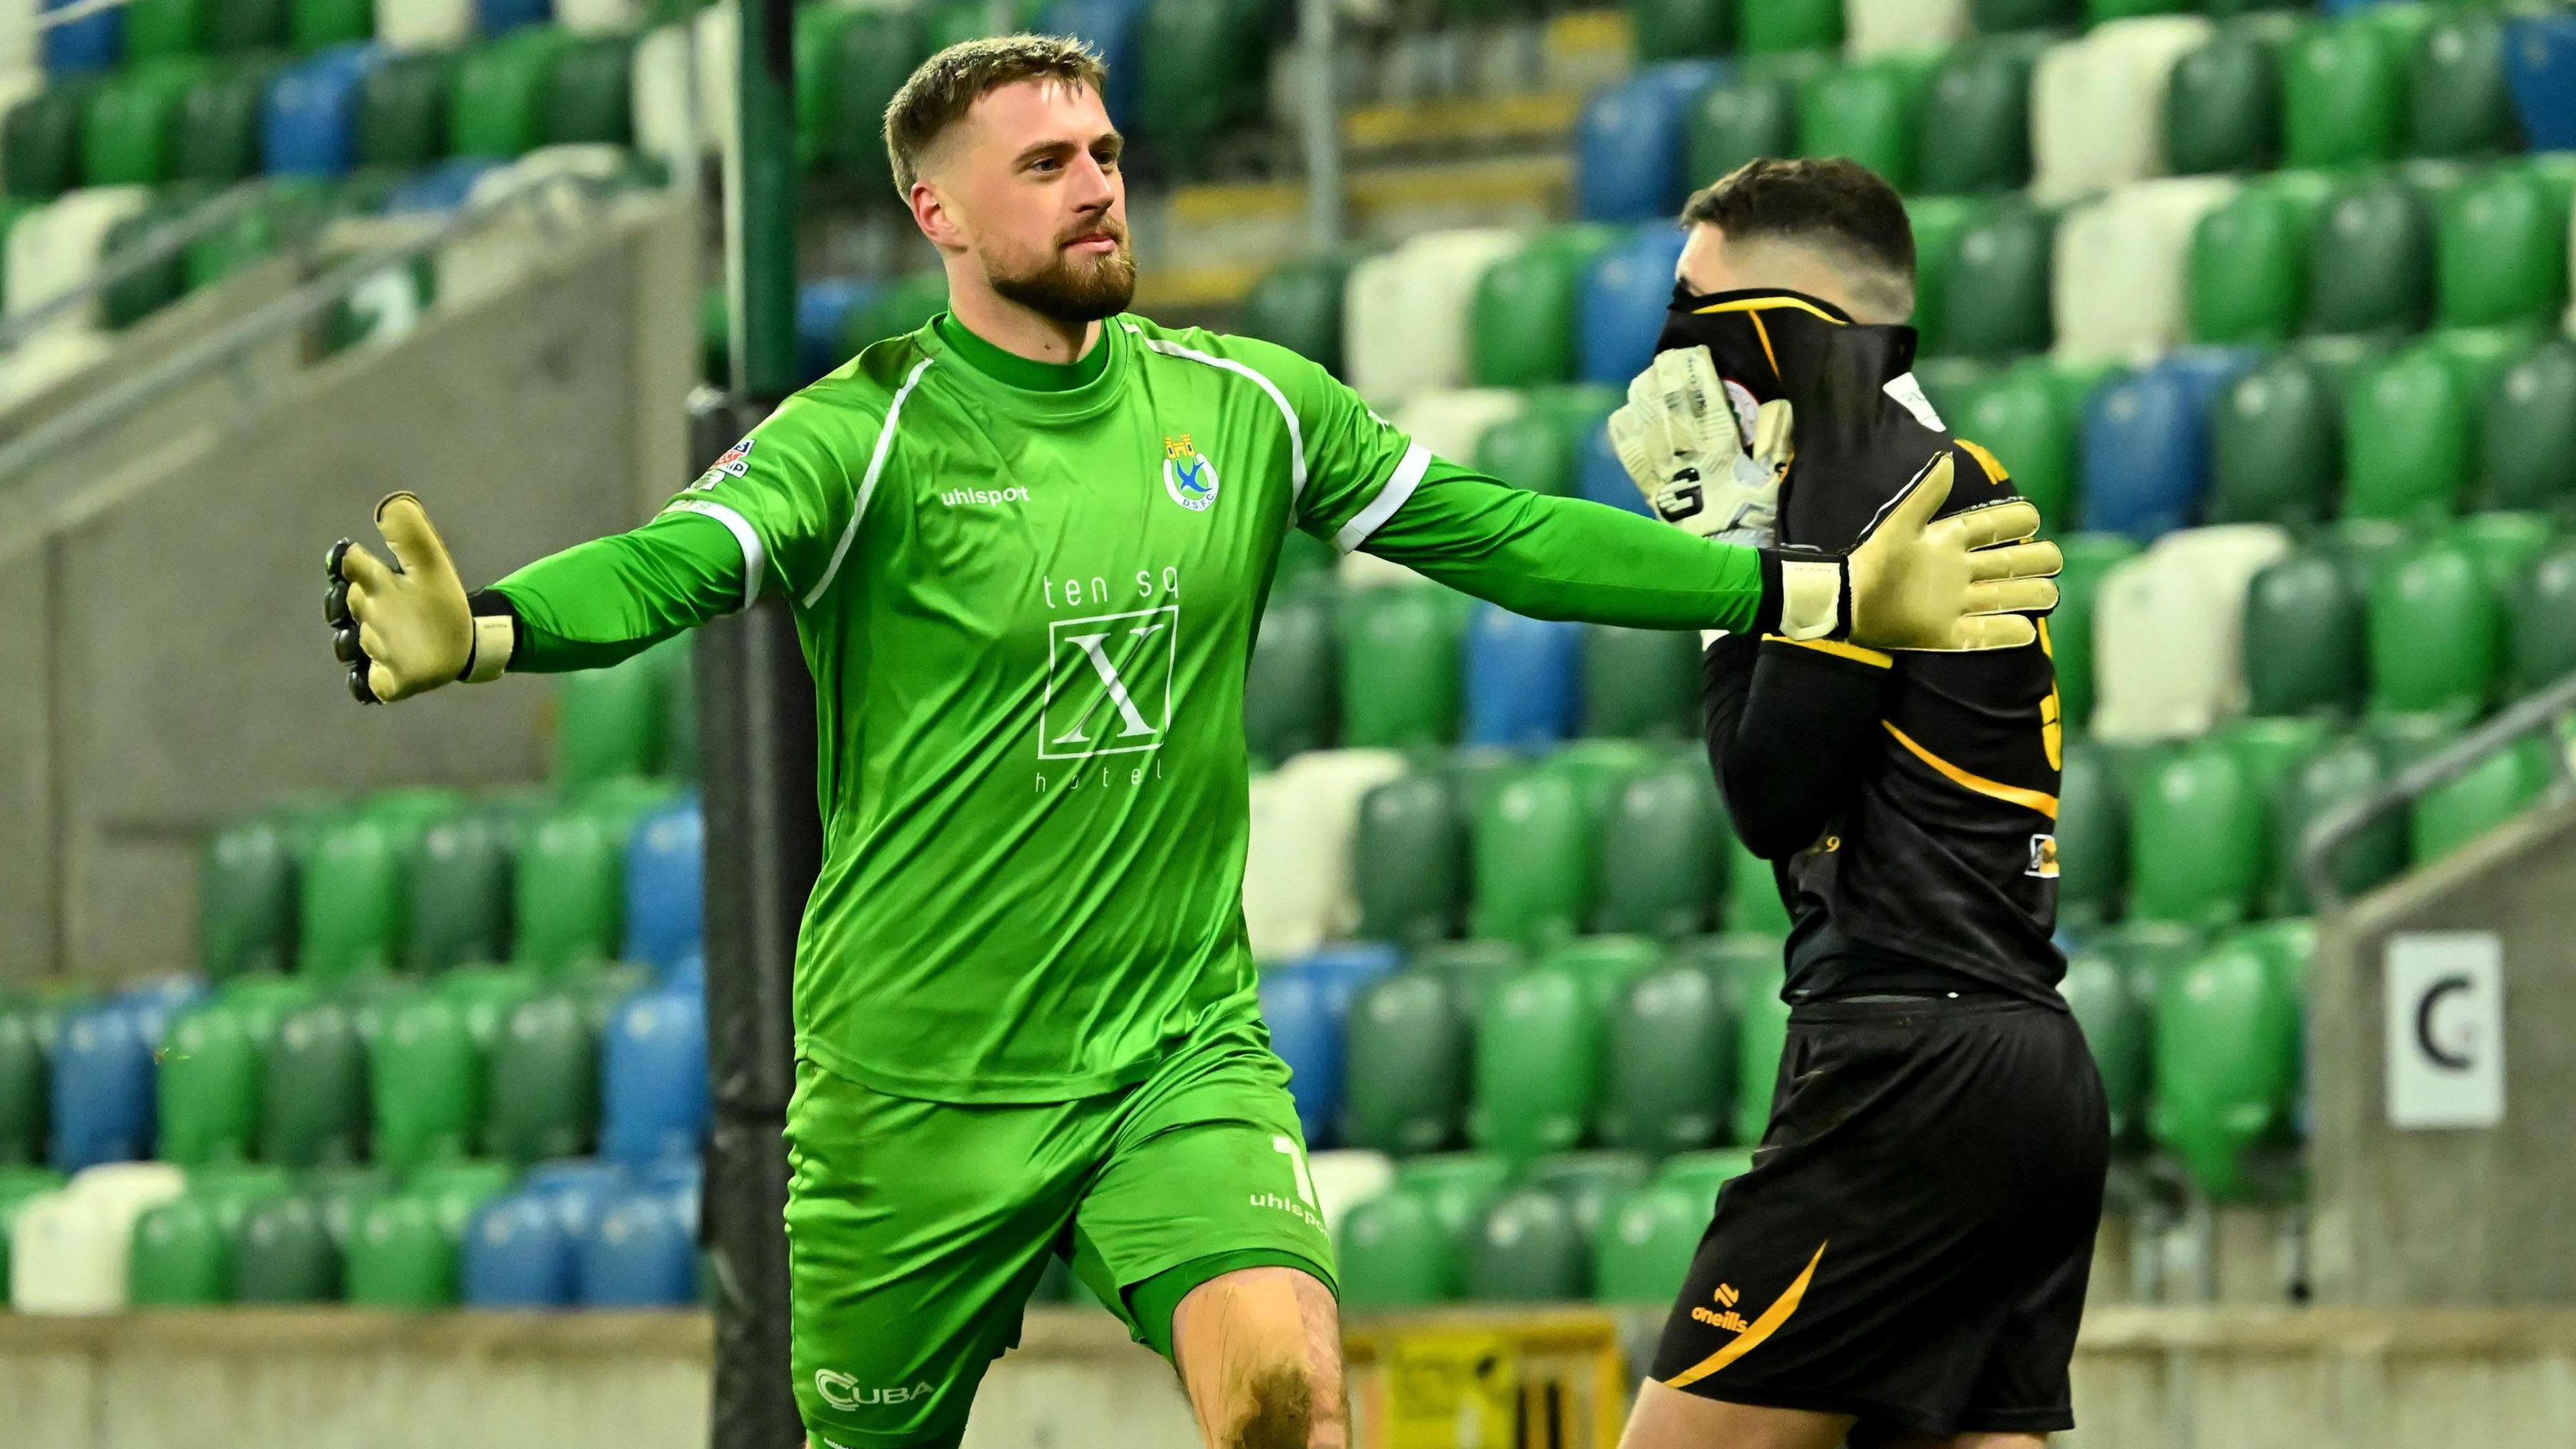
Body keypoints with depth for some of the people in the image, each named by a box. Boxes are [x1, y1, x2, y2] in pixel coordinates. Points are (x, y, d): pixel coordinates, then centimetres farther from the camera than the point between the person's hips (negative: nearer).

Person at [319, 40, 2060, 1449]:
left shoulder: (1242, 406, 4)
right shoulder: (870, 433, -11)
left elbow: (1501, 533, 8)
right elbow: (674, 564, -27)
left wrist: (1824, 595, 5)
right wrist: (478, 632, -49)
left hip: (1179, 1046, 2)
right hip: (918, 1074, -2)